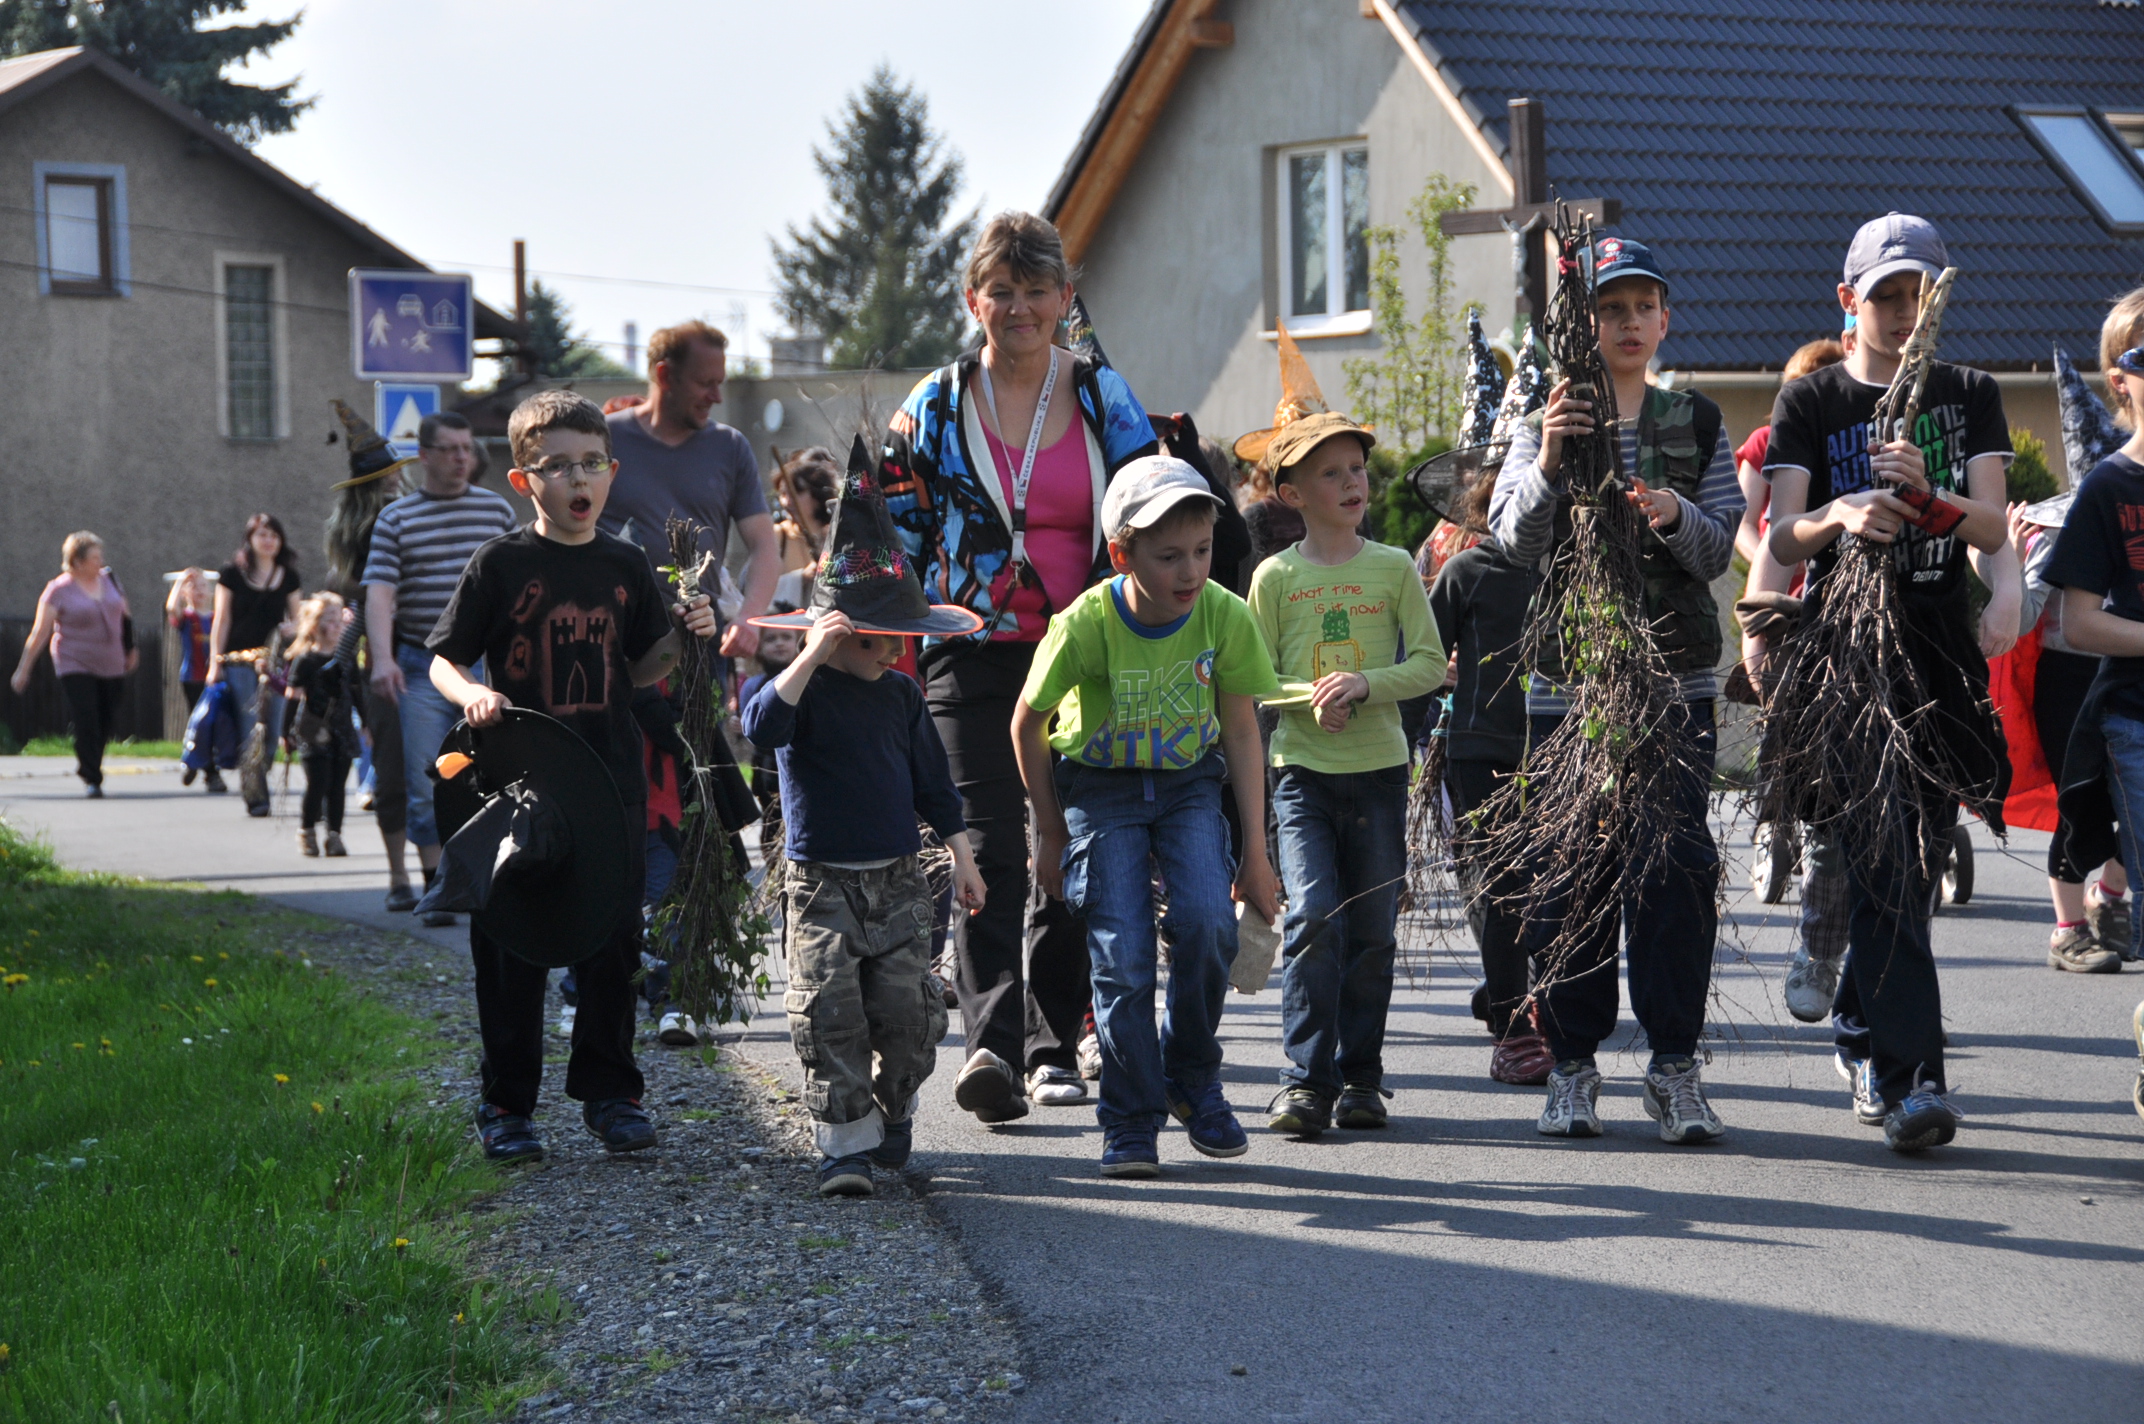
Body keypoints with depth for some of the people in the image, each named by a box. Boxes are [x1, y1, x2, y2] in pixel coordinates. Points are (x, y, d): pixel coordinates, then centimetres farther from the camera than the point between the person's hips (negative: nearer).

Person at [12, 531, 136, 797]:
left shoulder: (109, 580, 7)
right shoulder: (59, 590, -7)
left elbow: (124, 616, 21)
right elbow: (40, 632, -6)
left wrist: (131, 648, 24)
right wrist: (23, 670, -6)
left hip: (111, 665, 5)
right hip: (75, 667, -5)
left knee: (105, 725, 6)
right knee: (85, 723, -13)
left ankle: (88, 768, 26)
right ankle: (91, 779, -9)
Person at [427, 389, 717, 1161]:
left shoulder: (626, 566, 8)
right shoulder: (500, 564, -3)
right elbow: (444, 659, -1)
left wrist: (683, 638, -3)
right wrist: (472, 695, -21)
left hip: (610, 787, 3)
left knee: (614, 940, 8)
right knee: (511, 947, 1)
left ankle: (609, 1092, 21)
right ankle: (507, 1103, 12)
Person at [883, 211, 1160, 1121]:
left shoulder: (1106, 399, 6)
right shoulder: (934, 408, 5)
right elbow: (895, 539, 8)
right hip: (973, 661, -1)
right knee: (990, 851, -14)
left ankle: (1053, 1046, 17)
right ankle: (991, 1044, -23)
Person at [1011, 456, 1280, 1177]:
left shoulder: (1226, 616, -17)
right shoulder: (1086, 624, -23)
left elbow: (1241, 732, -3)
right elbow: (1028, 725, -7)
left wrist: (1255, 851, -1)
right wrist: (1052, 833, 2)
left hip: (1189, 782, 2)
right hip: (1101, 789, -2)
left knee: (1208, 922, -20)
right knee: (1122, 956, -10)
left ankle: (1193, 1077, 4)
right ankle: (1131, 1120, 6)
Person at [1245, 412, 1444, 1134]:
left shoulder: (1394, 568, 4)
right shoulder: (1275, 576, 2)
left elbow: (1430, 663, 0)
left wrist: (1364, 683, -16)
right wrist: (1309, 697, -14)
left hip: (1378, 768, 1)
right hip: (1301, 768, -1)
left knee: (1372, 929, 5)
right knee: (1313, 917, -14)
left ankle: (1360, 1075, 16)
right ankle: (1307, 1077, -9)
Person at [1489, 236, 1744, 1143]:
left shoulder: (1697, 424, 10)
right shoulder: (1547, 424, 7)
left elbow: (1719, 552, 2)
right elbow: (1516, 541, -8)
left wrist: (1675, 515, -19)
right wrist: (1548, 461, -26)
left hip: (1676, 678, 0)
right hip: (1569, 675, 0)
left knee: (1677, 865, -7)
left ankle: (1674, 1068, -1)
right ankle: (1572, 1067, 8)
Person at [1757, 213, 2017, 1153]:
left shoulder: (1968, 396, 12)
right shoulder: (1810, 402, 7)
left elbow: (1991, 524, -1)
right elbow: (1782, 536, -2)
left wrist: (1926, 495, -22)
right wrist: (1837, 518, -25)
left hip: (1940, 650, 3)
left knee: (1914, 853, 5)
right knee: (1883, 864, -11)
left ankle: (1861, 1031, 26)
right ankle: (1911, 1076, -16)